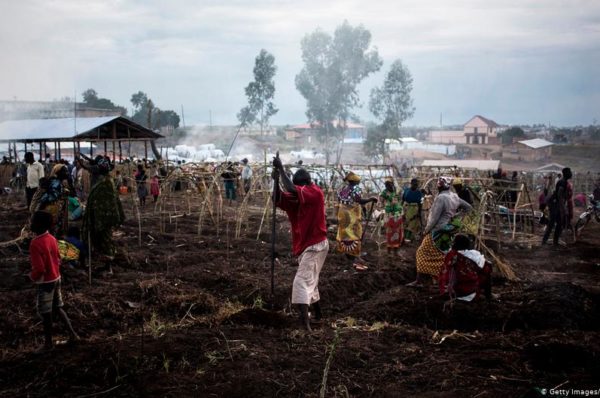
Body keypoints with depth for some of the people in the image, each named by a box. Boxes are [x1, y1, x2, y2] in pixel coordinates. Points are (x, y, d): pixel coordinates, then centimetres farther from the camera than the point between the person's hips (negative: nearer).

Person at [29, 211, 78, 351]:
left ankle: (48, 342, 19)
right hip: (56, 279, 8)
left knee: (45, 313, 7)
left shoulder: (35, 243, -24)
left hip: (45, 282, -8)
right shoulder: (52, 239, 1)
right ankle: (72, 334, 22)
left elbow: (39, 268, -26)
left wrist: (32, 276, -7)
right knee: (58, 308, 20)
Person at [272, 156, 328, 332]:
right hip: (308, 244, 9)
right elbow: (279, 200, 0)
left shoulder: (315, 192, -17)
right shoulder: (298, 198, 7)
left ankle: (304, 320, -27)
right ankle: (317, 313, 37)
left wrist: (281, 169, -26)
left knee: (302, 281, -18)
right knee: (310, 280, 22)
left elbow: (292, 190, -33)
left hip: (315, 245, -9)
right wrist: (276, 180, -13)